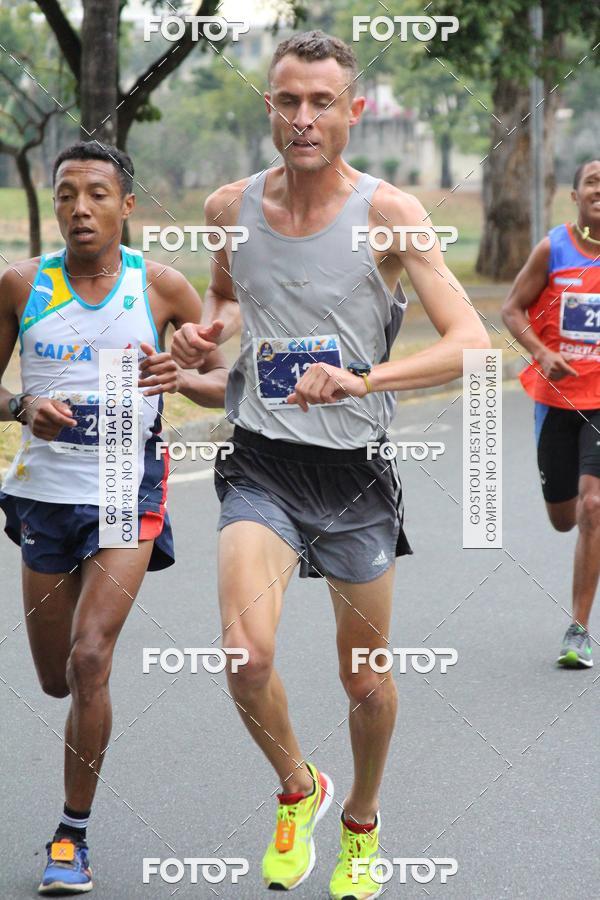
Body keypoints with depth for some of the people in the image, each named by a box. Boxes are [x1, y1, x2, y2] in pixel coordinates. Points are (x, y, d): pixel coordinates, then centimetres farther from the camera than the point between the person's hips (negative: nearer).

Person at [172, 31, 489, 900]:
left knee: (367, 681, 12)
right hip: (261, 467, 1)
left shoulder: (389, 214, -12)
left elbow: (470, 344, -20)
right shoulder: (231, 206, -1)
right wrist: (206, 328, 0)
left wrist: (362, 378, -34)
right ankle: (297, 788, 10)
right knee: (247, 656, -21)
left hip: (356, 470, -1)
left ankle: (361, 822, 41)